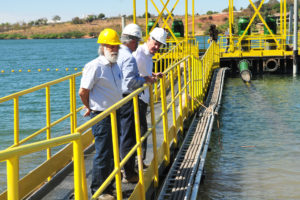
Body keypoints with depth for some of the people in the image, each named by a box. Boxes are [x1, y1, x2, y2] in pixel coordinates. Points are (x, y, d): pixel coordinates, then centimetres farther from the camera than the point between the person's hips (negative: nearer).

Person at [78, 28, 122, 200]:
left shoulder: (116, 66, 11)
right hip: (101, 116, -8)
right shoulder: (95, 66, -16)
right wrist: (91, 108, 0)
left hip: (115, 114, 8)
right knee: (103, 154, -3)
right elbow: (83, 92, -13)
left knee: (113, 152, 15)